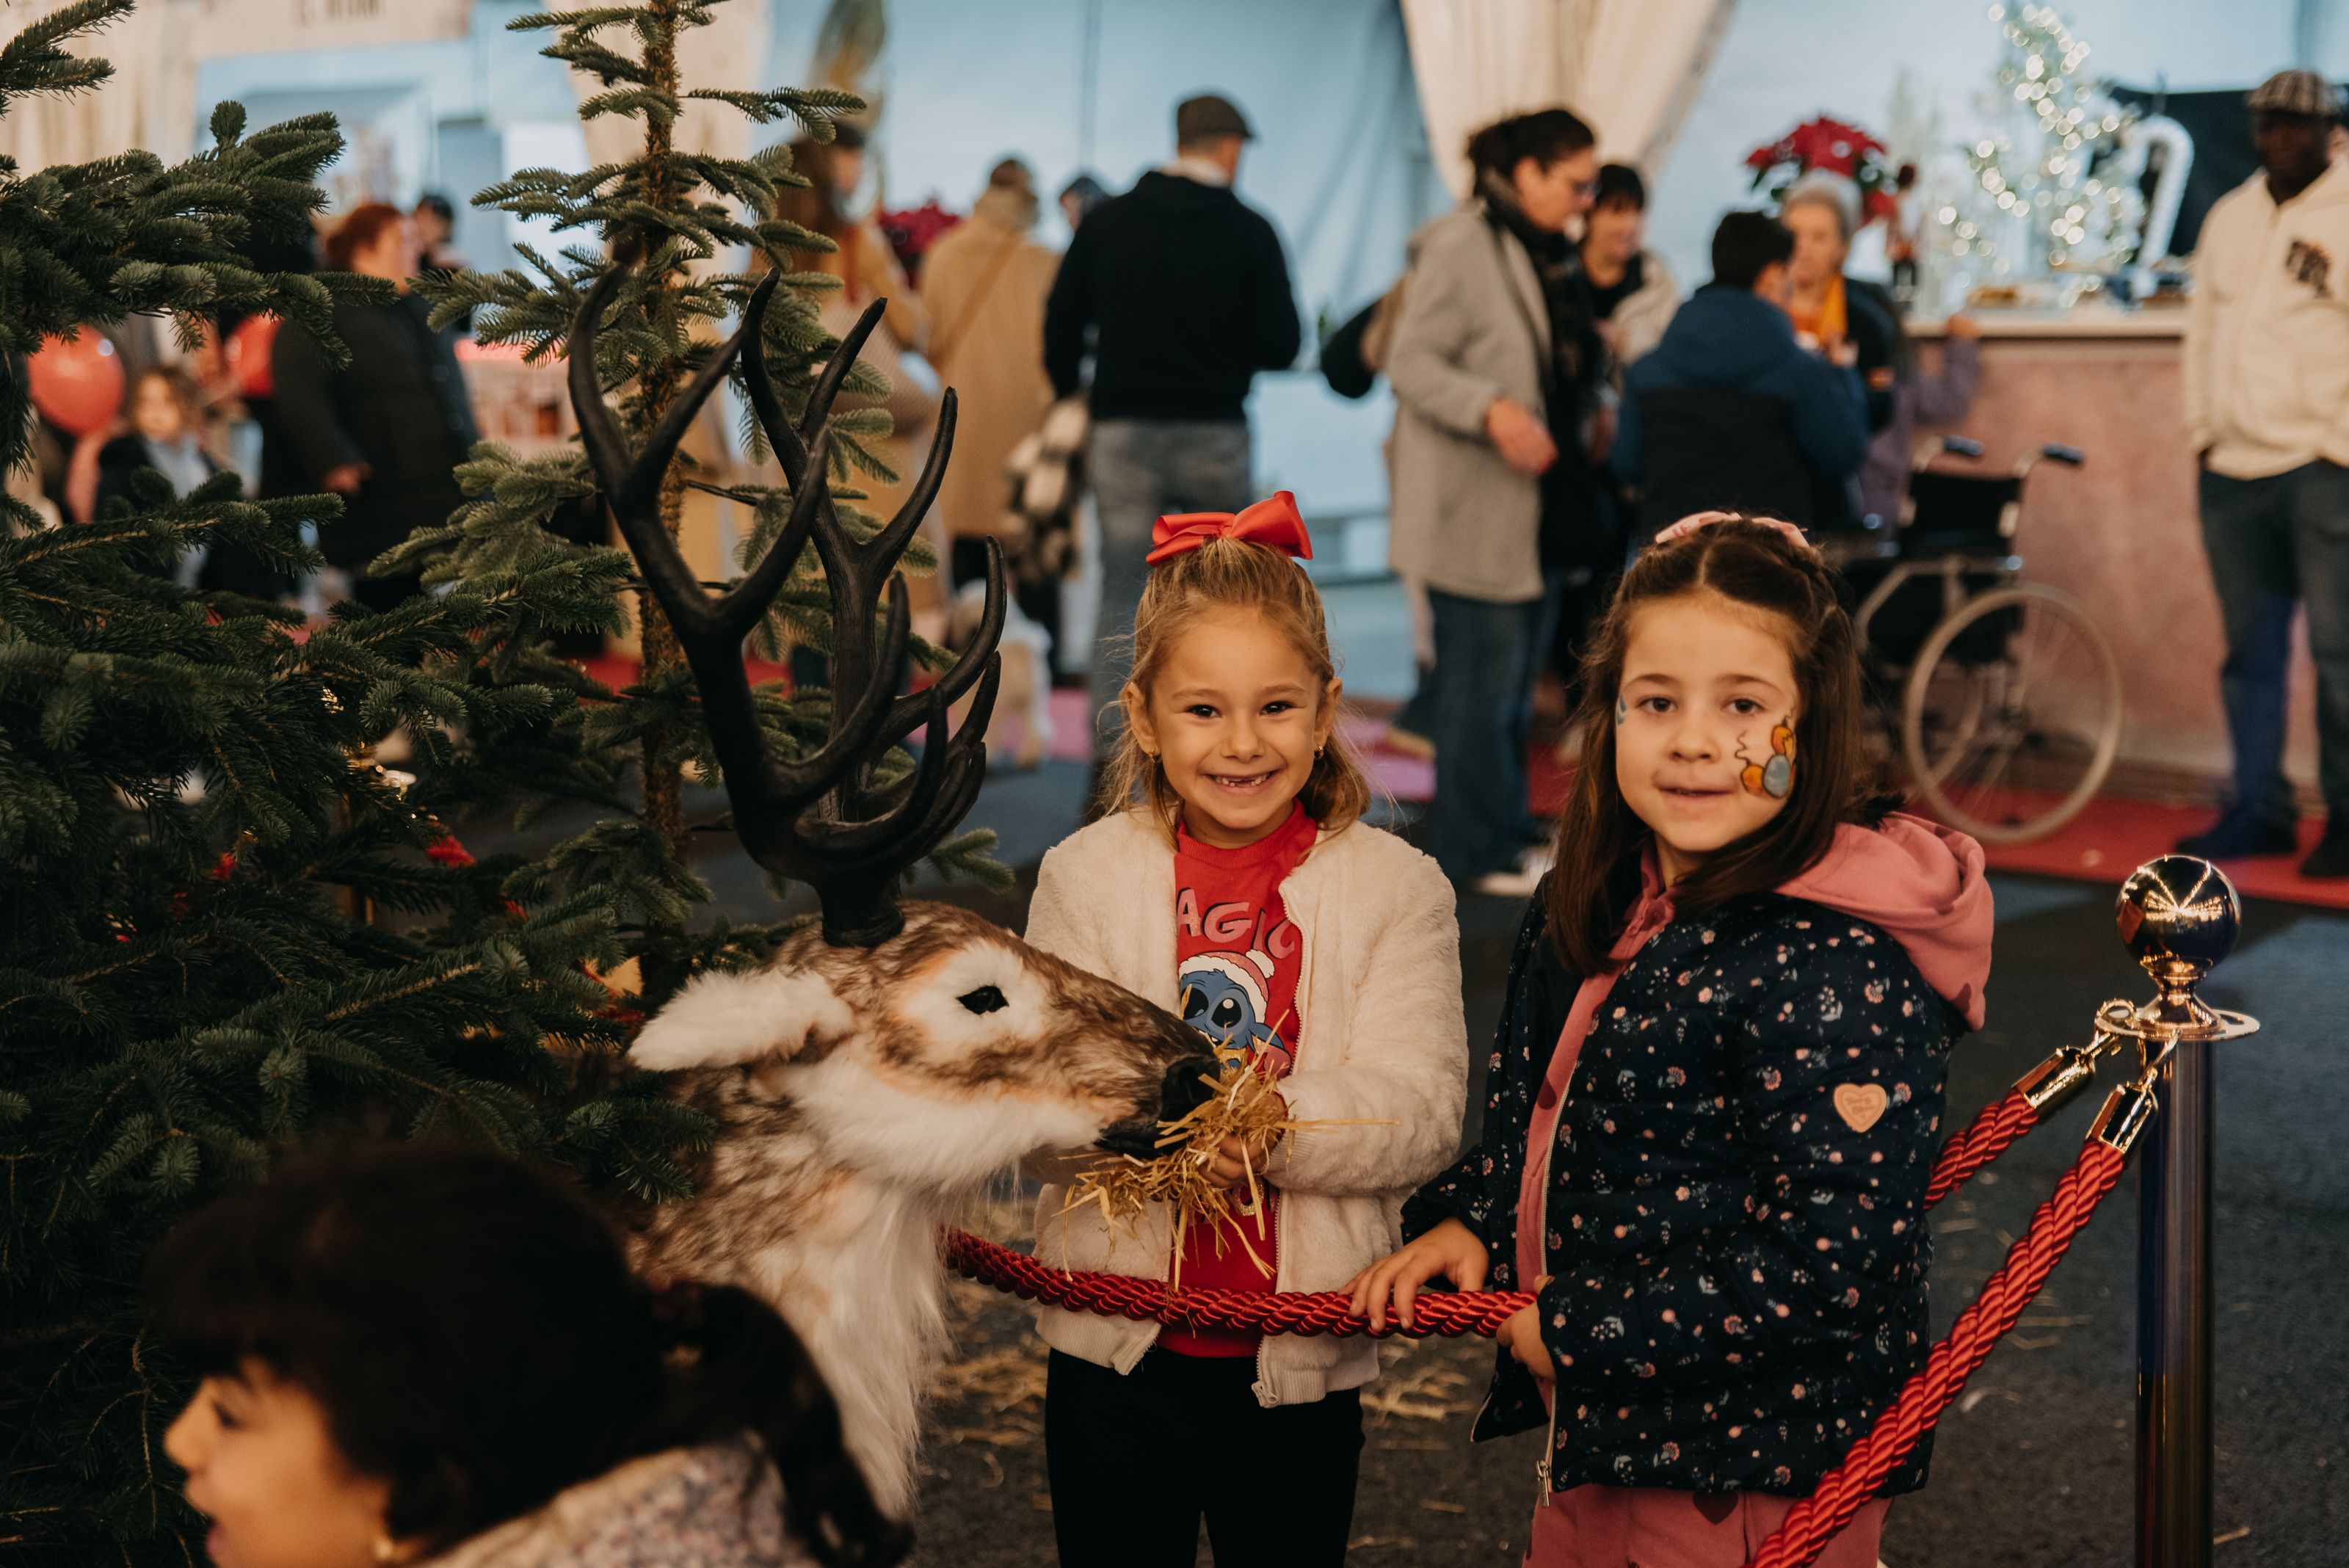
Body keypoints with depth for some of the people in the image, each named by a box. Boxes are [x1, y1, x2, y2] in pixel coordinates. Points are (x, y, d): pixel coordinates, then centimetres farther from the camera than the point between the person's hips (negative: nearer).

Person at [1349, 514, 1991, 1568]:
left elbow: (1834, 1266, -26)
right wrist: (1467, 1221, -2)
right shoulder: (1592, 910, 1)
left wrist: (1579, 1330, -20)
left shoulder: (1835, 968, -24)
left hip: (1754, 1481, -7)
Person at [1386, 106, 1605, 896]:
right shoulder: (1461, 248, -12)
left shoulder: (1549, 254, 16)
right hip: (1475, 508, -9)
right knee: (1482, 677, -5)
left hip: (1537, 506, 9)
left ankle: (1505, 829, 23)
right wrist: (1492, 411, -29)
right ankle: (1479, 851, 4)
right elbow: (1412, 364, -18)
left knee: (1517, 679, 14)